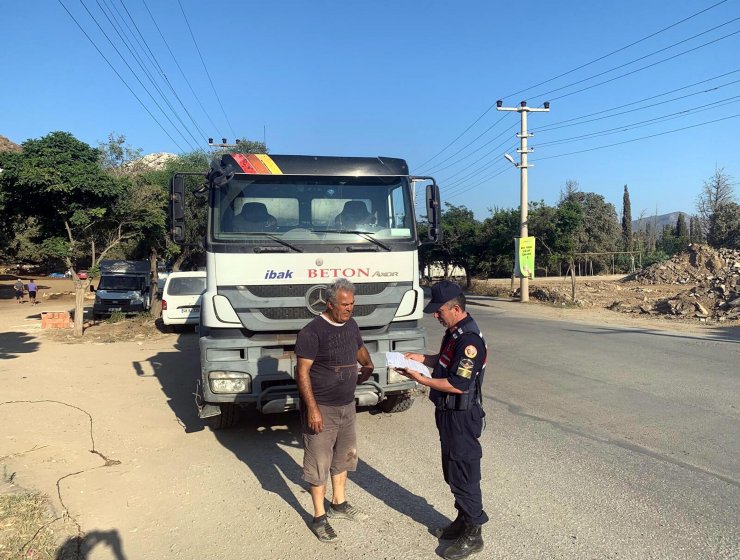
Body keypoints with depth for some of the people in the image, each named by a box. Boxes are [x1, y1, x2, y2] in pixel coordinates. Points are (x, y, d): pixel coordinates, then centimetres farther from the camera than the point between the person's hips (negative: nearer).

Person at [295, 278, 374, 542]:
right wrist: (312, 409, -23)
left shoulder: (351, 325, 4)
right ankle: (319, 518, 20)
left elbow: (360, 349, 24)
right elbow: (302, 372, -20)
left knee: (344, 456, 20)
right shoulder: (312, 331, -20)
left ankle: (338, 504, 39)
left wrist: (367, 367, 7)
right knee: (319, 461, 4)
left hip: (347, 405, 8)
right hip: (321, 409, -8)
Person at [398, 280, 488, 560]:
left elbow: (459, 385, -26)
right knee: (452, 472, 20)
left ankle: (473, 535, 19)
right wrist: (422, 358, 6)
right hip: (449, 414, 10)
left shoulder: (470, 340, -25)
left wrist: (420, 379, -21)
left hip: (462, 417, -10)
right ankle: (463, 521, 37)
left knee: (464, 475, 3)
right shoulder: (454, 332, 6)